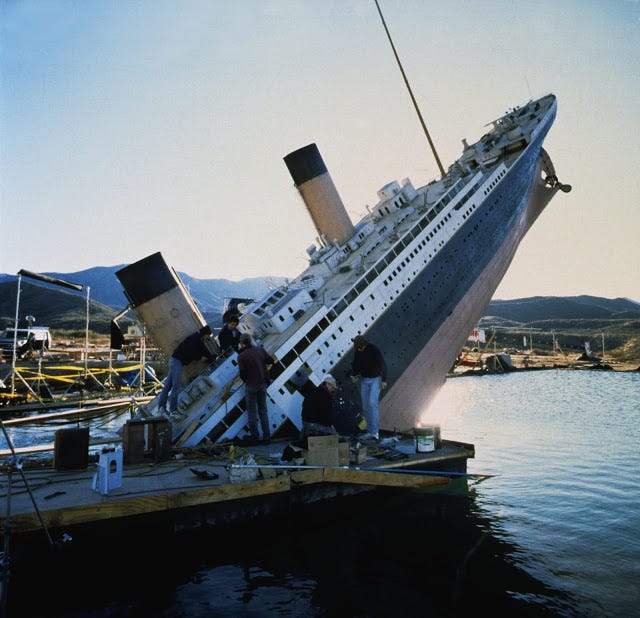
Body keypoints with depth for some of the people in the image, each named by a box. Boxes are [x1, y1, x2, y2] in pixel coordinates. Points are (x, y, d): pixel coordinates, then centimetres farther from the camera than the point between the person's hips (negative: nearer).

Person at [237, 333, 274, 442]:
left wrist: (245, 380, 7)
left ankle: (255, 436, 8)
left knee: (252, 412, 6)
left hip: (251, 385, -5)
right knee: (263, 410, 14)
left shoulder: (242, 356, -15)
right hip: (262, 383, 5)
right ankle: (266, 435, 14)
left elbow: (242, 373, -14)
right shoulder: (260, 349, -1)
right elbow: (271, 361, 6)